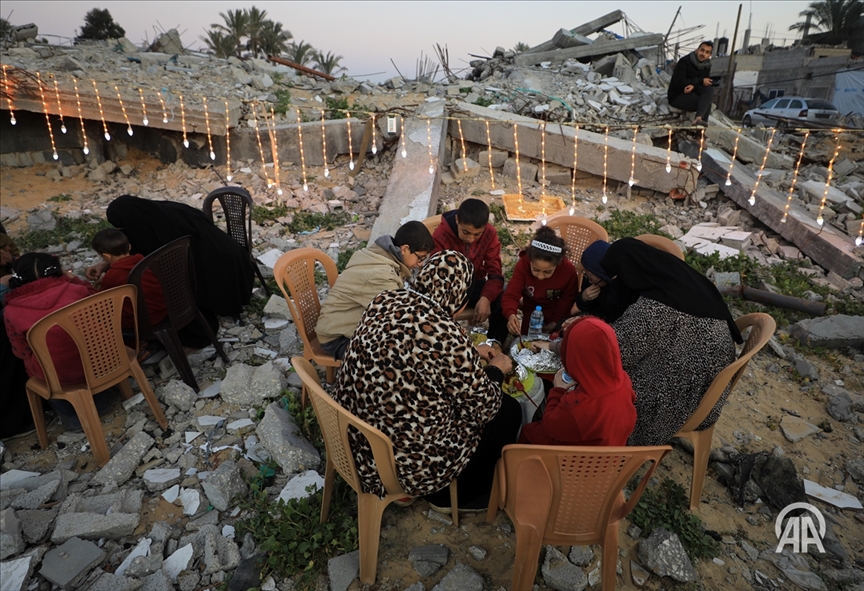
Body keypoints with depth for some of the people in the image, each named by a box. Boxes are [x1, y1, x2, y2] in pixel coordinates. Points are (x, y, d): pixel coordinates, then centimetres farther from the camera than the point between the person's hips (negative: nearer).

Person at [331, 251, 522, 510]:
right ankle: (460, 496, 31)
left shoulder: (384, 300, -7)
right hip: (408, 462, -7)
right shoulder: (448, 337, -28)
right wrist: (496, 370, 6)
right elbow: (482, 409, -13)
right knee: (509, 411, 12)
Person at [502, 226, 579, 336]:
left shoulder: (569, 271, -30)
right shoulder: (523, 265, -33)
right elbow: (511, 295, -35)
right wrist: (511, 315, -55)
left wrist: (556, 321, -12)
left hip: (557, 313, 0)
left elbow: (567, 300, -12)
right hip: (531, 312, 0)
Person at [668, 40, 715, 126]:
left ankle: (699, 119, -34)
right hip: (677, 96, -7)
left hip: (692, 93, 7)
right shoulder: (684, 61, -14)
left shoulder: (707, 66, 6)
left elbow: (706, 83, 0)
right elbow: (680, 82, -22)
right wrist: (700, 81, -18)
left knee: (709, 89, -22)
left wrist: (693, 85, -23)